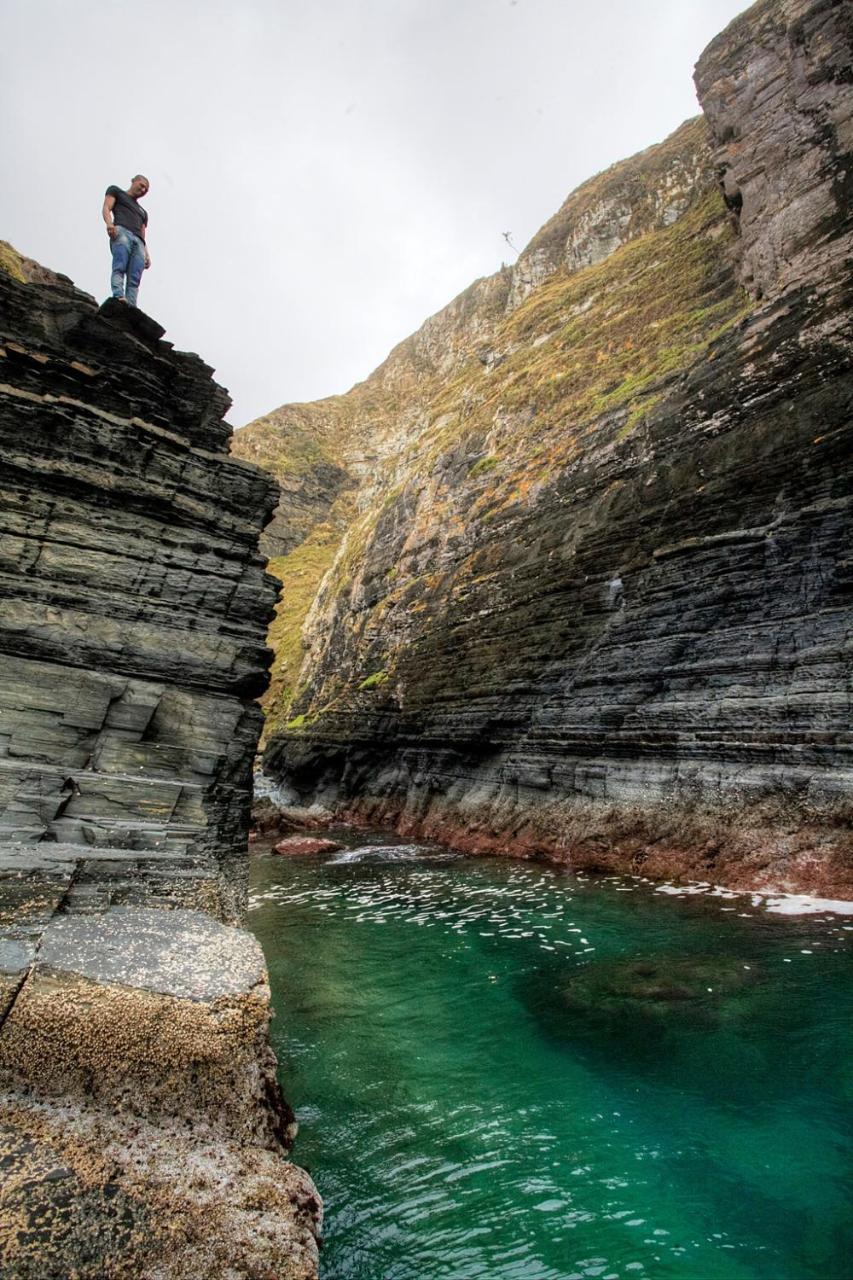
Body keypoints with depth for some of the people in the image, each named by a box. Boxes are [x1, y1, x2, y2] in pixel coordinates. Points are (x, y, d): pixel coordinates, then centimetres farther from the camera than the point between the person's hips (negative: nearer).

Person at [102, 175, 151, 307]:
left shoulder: (143, 212, 40)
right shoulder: (116, 191, 28)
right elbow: (106, 208, 11)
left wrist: (147, 255, 10)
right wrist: (109, 223, -12)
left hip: (138, 241, 4)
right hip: (122, 231, -4)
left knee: (134, 280, -19)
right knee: (119, 268, -29)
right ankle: (118, 297, -48)